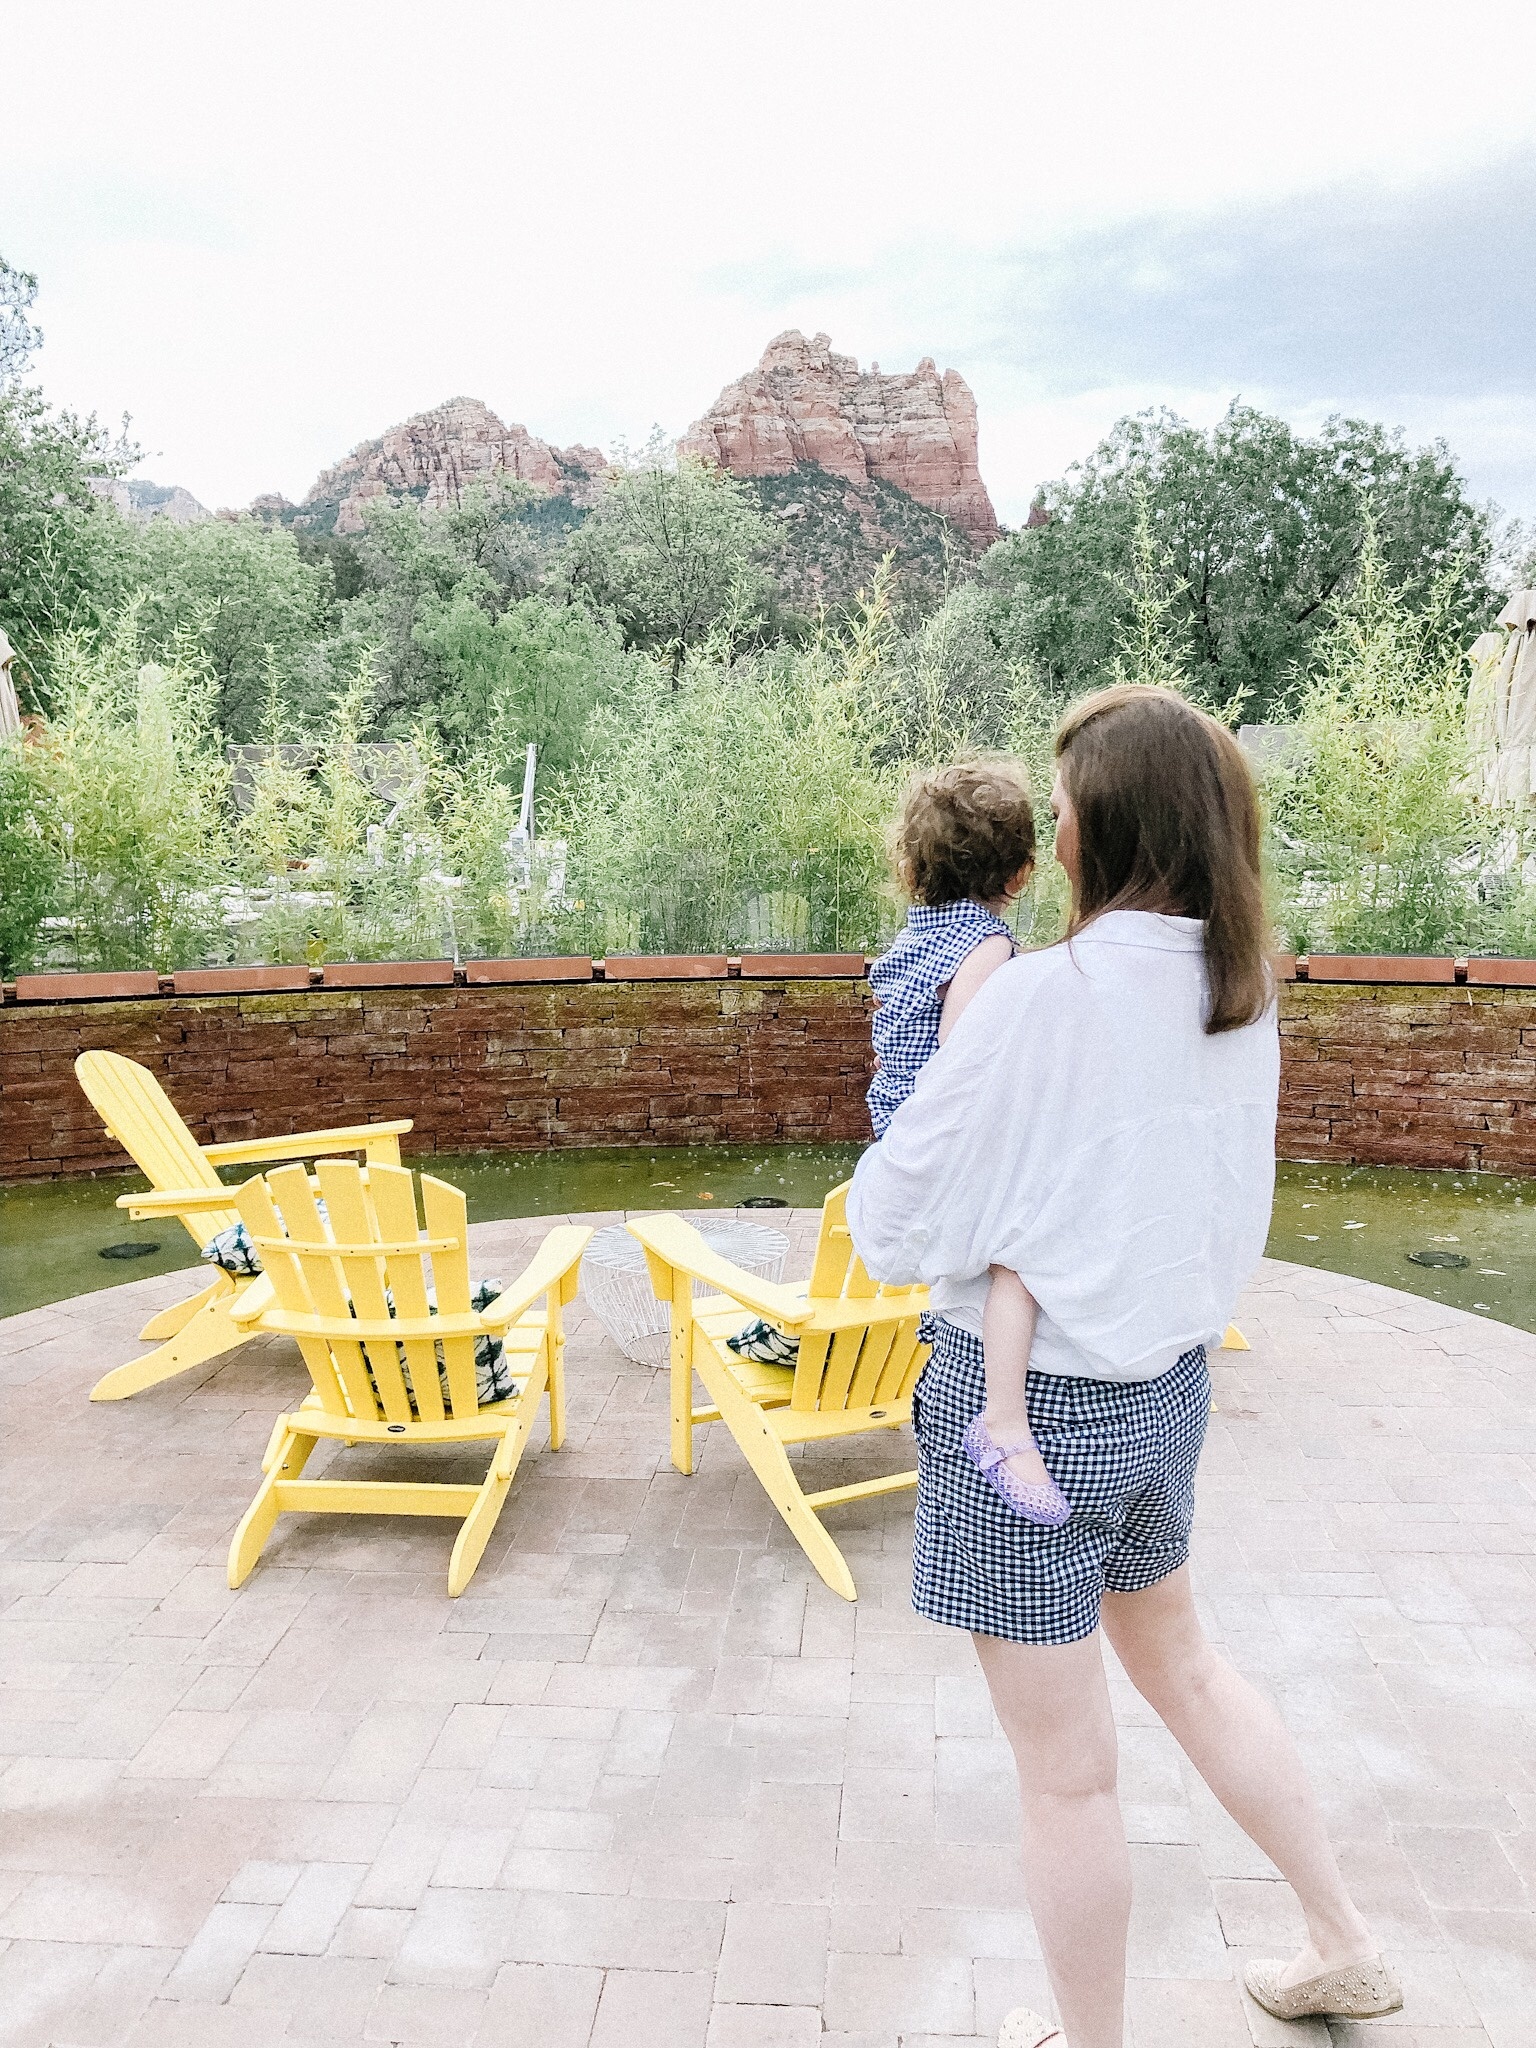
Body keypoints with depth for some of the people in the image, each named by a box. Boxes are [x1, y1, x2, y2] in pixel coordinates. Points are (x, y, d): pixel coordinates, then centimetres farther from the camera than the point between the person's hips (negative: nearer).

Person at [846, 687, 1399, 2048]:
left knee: (1066, 1770, 13)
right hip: (1167, 1384, 8)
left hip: (1031, 1405, -7)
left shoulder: (1044, 993, -24)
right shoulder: (1242, 990, -3)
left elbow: (894, 1222, -18)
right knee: (1179, 1657, 31)